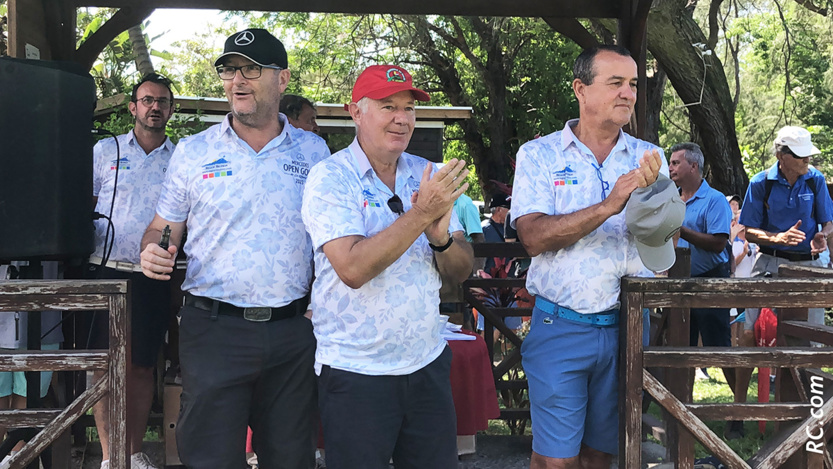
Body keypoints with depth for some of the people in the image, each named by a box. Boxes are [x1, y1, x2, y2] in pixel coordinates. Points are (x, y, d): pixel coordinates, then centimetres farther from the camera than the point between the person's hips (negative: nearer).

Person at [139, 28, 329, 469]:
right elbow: (163, 229, 10)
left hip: (293, 330, 2)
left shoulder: (314, 151, 6)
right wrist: (153, 251, -14)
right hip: (214, 329, -1)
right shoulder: (193, 152, 4)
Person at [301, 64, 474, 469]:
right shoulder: (329, 179, -10)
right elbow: (352, 268, -24)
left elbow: (461, 271, 6)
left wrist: (440, 237, -15)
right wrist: (421, 213, -25)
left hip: (428, 363, 5)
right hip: (356, 372, -5)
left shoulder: (429, 176, 5)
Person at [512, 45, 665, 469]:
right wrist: (609, 206, -22)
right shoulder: (539, 155, -1)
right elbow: (534, 237, -14)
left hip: (626, 327, 3)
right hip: (560, 327, -3)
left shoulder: (648, 158, 7)